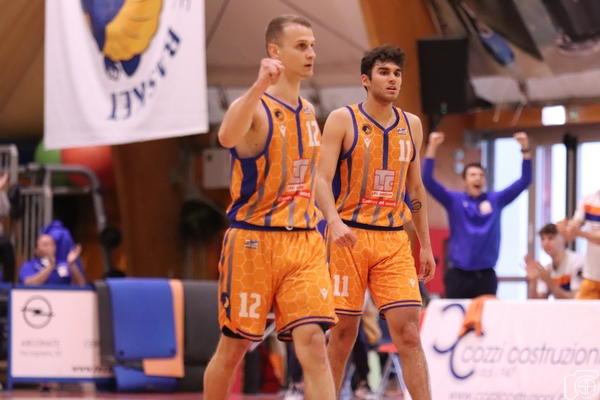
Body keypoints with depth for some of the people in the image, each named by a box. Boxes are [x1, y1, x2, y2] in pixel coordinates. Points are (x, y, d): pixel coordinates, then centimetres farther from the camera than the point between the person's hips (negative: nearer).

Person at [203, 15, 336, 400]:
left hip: (305, 242, 5)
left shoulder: (308, 111, 12)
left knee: (313, 343, -10)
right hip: (253, 241, -5)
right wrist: (261, 86, -50)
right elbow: (227, 137, -36)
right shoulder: (254, 106, -11)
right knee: (234, 348, 6)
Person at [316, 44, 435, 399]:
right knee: (344, 332, 2)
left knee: (408, 331, -8)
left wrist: (426, 245, 15)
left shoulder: (411, 125, 12)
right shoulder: (343, 120, -2)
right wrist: (334, 221, -27)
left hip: (394, 240, 3)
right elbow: (323, 179, -9)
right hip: (349, 236, -3)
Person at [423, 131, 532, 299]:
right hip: (458, 274, -1)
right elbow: (427, 180, -6)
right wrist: (432, 147, -16)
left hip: (486, 275, 1)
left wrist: (525, 149, -7)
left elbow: (524, 181, 5)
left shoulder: (496, 200, 8)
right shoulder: (454, 201, 4)